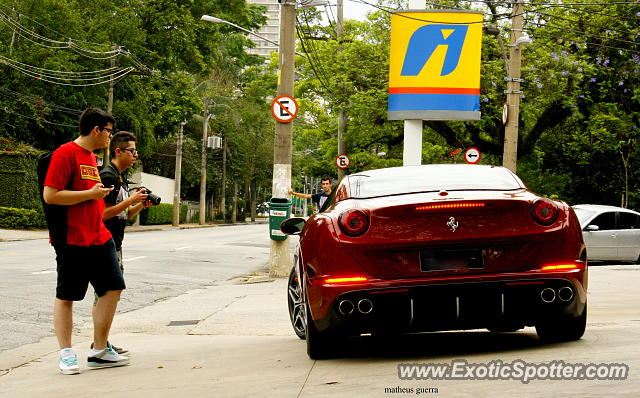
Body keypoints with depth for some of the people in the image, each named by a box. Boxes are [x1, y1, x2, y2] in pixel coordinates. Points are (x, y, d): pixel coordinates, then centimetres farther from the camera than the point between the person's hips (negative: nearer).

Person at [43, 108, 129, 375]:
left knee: (113, 288, 5)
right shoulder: (65, 153, -11)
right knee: (65, 296, 1)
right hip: (72, 240, -9)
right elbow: (50, 195, -18)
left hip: (99, 238, 9)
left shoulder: (92, 157, 17)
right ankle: (66, 355, 9)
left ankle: (99, 351, 13)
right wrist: (91, 194, -15)